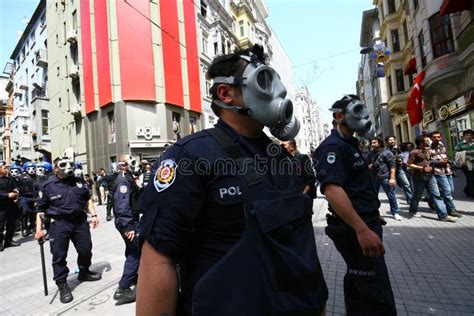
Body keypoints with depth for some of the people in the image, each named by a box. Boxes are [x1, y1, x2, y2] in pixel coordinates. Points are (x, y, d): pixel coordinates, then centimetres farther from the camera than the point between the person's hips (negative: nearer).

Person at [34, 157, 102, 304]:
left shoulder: (79, 181, 4)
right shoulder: (48, 186, -5)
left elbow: (87, 199, 13)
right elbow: (41, 209, -1)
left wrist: (93, 215, 5)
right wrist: (39, 229, -6)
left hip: (80, 221, 3)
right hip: (59, 224, -3)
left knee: (86, 250, 13)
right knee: (59, 255, 3)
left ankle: (84, 272, 37)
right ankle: (62, 284, 19)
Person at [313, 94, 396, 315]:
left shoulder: (349, 144, 15)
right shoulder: (332, 146, -18)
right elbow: (332, 190, -31)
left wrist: (372, 216, 25)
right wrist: (362, 229, -33)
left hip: (364, 223, 10)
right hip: (354, 230, -10)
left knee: (357, 279, 22)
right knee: (379, 298, -1)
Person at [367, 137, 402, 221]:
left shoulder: (387, 152, -4)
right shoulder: (370, 154, 12)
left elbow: (392, 165, -9)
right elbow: (367, 164, 24)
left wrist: (392, 178, -15)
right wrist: (369, 166, -1)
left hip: (385, 178, -5)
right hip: (374, 178, 5)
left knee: (391, 196, 3)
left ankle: (395, 212, 17)